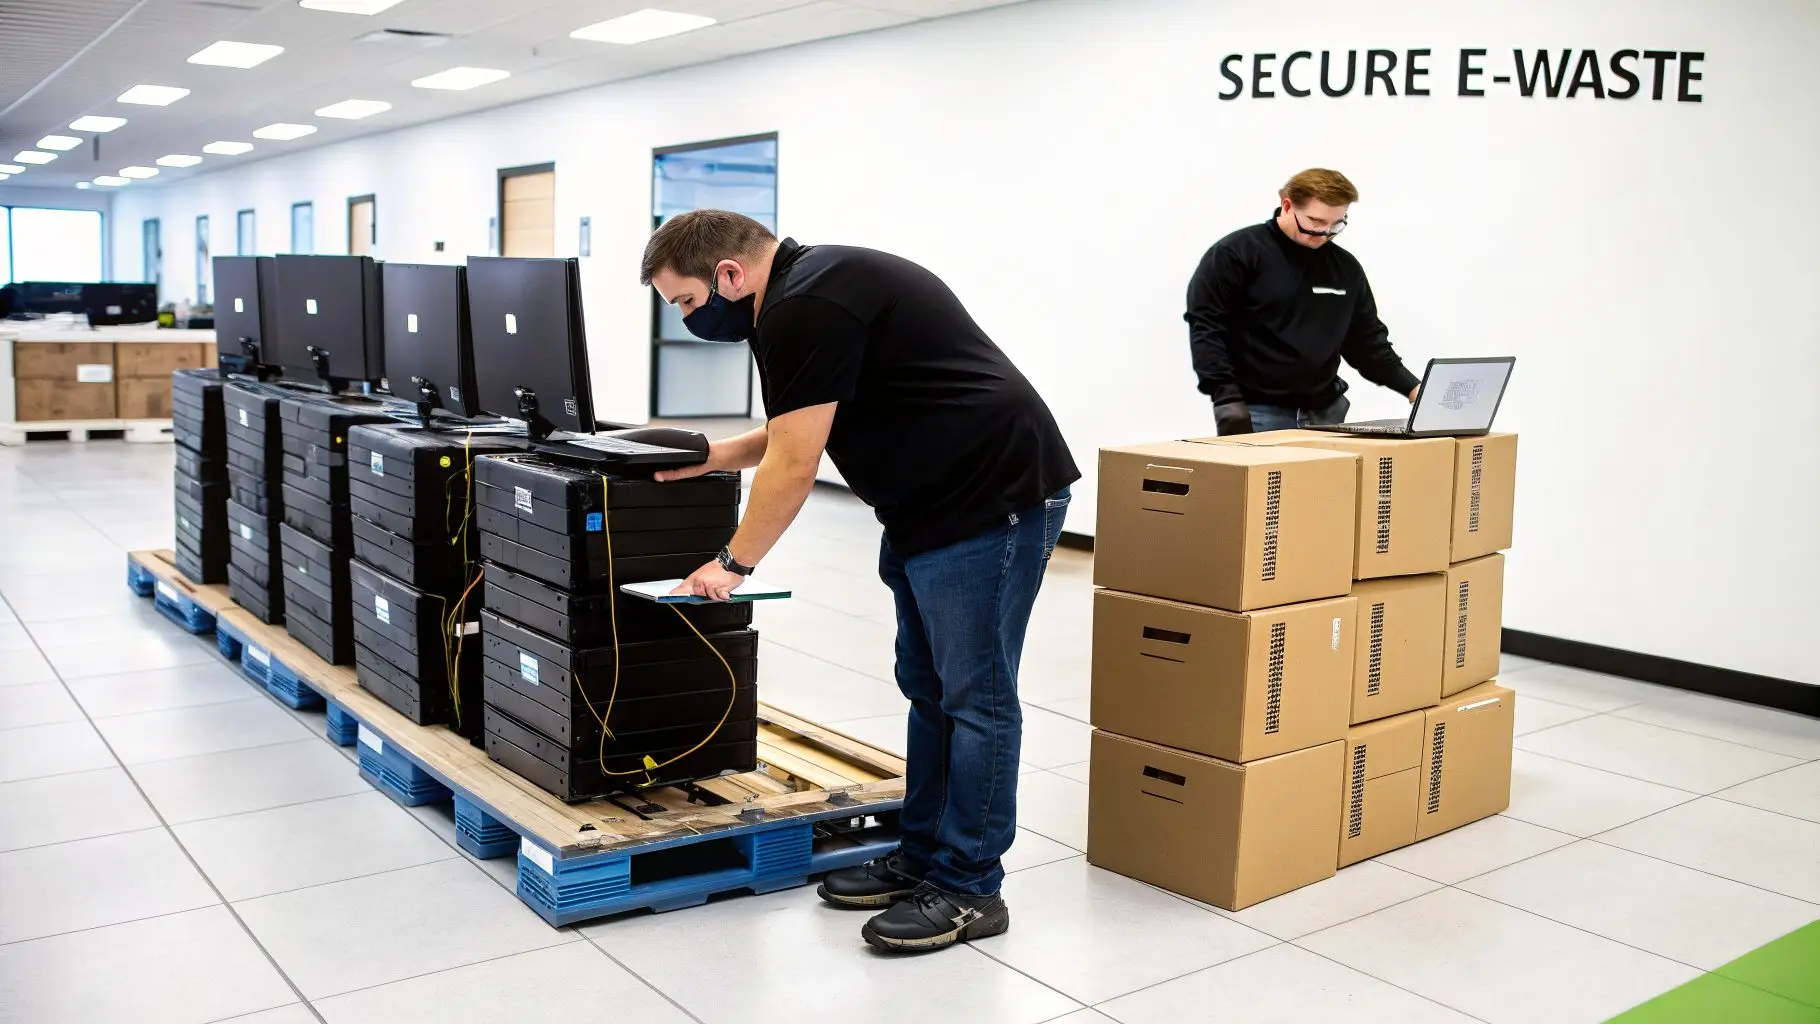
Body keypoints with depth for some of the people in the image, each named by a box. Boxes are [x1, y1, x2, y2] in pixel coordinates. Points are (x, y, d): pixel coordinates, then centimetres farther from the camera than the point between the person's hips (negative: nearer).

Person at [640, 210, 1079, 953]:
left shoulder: (805, 308, -18)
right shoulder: (811, 287, 15)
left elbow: (793, 468, -16)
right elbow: (805, 428, 27)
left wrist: (732, 563, -4)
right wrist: (719, 456, 19)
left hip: (992, 501, -11)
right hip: (931, 506, 11)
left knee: (973, 697, -3)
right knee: (928, 689, 15)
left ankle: (969, 890, 7)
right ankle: (923, 859, 25)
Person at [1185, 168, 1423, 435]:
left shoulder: (1346, 267, 12)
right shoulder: (1236, 253, -5)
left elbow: (1367, 340, 18)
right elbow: (1206, 328, -10)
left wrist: (1411, 386, 4)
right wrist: (1227, 398, -19)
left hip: (1324, 413, 5)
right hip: (1257, 413, -5)